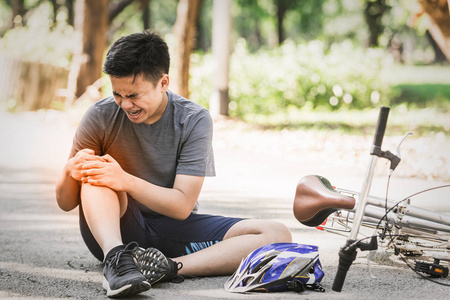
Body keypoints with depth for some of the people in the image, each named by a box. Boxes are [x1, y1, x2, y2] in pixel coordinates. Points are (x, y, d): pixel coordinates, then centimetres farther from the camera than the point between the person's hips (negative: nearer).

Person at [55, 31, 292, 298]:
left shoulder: (194, 121, -9)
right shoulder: (101, 117, -8)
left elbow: (182, 206, -15)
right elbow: (66, 203, -4)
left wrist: (125, 181, -31)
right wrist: (71, 171, -29)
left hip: (174, 229, 1)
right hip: (113, 228, 0)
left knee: (277, 235, -21)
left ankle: (167, 267, -37)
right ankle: (115, 257, -47)